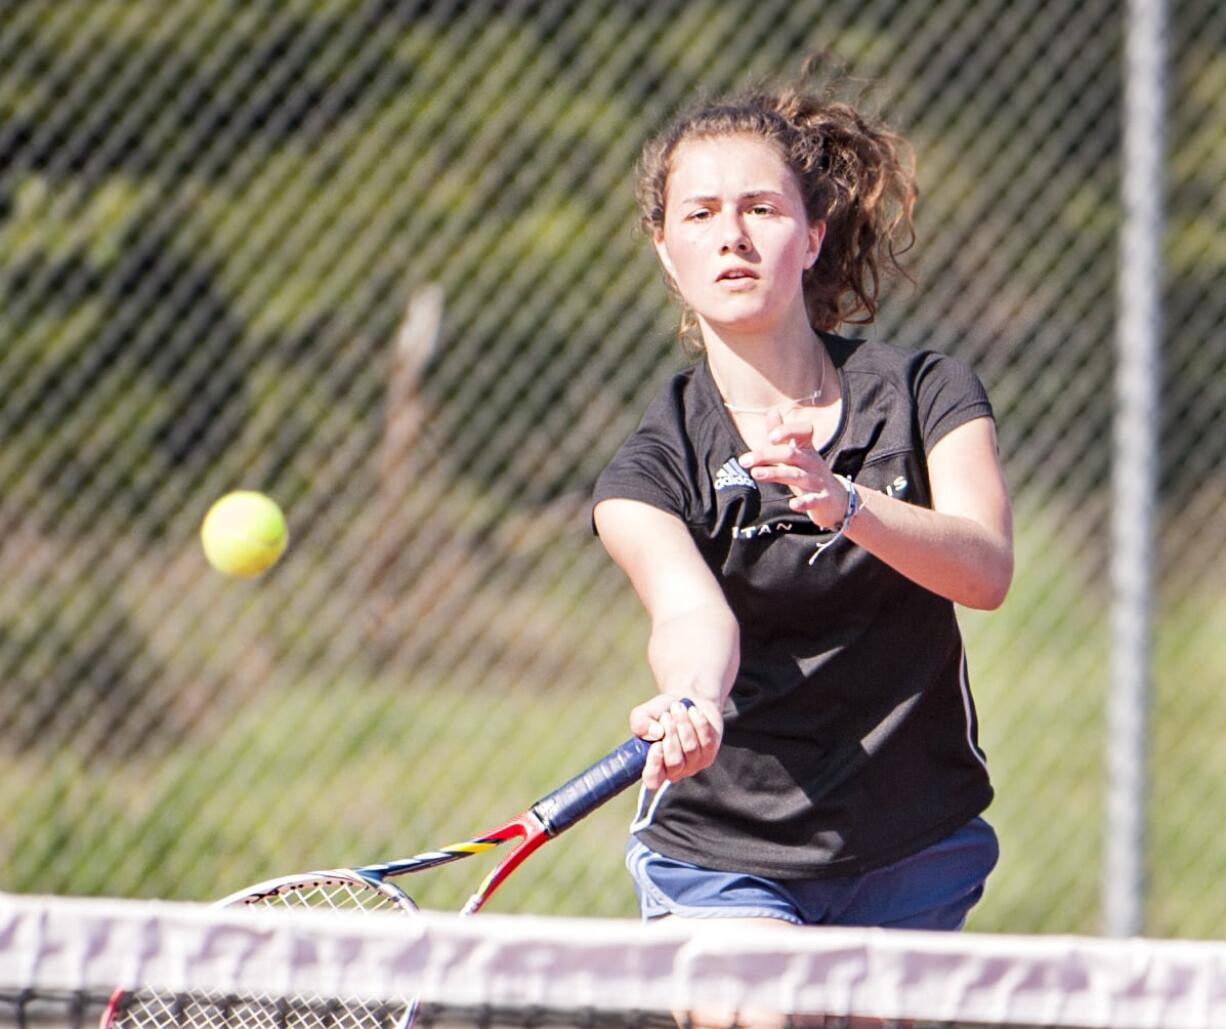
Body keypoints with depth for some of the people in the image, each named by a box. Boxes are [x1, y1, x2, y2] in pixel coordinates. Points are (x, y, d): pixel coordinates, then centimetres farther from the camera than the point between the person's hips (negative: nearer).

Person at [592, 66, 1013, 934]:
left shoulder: (926, 393, -3)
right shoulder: (652, 469, -7)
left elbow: (986, 567, -19)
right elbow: (693, 612, -26)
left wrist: (845, 505, -38)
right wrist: (692, 706, -49)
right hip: (724, 864, -2)